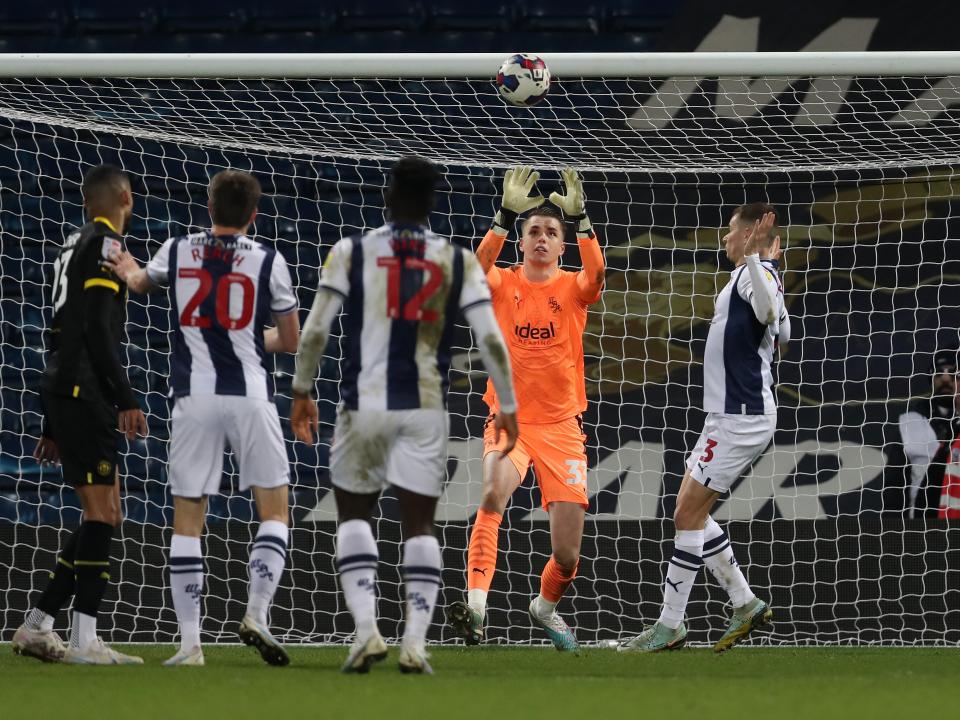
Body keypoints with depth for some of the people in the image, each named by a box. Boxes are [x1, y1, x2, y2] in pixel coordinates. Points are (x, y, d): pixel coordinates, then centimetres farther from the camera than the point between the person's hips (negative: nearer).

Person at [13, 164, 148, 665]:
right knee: (101, 515, -11)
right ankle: (84, 641, -16)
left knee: (104, 516, 11)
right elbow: (97, 328, -17)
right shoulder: (105, 244, -7)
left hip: (62, 394, 10)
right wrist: (126, 399, -19)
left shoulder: (74, 246, 22)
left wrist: (53, 427, 26)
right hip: (84, 395, -10)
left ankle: (36, 627, 10)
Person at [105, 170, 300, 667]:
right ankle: (256, 613, -9)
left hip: (193, 397, 2)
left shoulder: (177, 251, 5)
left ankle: (190, 640, 0)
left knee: (187, 518, 5)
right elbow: (291, 341, 7)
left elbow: (142, 281, 29)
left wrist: (128, 272, 53)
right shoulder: (268, 261, -1)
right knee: (274, 511, 8)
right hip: (250, 396, -2)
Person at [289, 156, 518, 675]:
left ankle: (365, 628, -3)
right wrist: (508, 407, 7)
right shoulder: (458, 261, 3)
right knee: (419, 523, 6)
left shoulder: (351, 253, -1)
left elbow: (315, 331, -2)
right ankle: (415, 641, -4)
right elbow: (490, 340, -1)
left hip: (365, 404, -1)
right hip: (427, 409, 1)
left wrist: (301, 392, 10)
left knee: (353, 513, 13)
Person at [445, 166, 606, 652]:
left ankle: (546, 605, 32)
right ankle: (476, 605, -41)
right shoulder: (504, 284, 3)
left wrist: (580, 218, -31)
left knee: (567, 555, -2)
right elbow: (479, 267, -20)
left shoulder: (573, 288, 3)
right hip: (509, 420, -1)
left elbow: (597, 273, -20)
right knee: (494, 493, -34)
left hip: (561, 425, 1)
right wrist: (507, 215, -30)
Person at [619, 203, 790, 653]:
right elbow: (781, 332, 32)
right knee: (691, 512, 13)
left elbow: (769, 313, -38)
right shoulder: (762, 275, 15)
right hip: (732, 414, 10)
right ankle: (745, 604, 16)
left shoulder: (755, 273, -15)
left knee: (688, 515, -8)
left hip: (740, 417, -10)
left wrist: (756, 259, -45)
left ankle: (670, 626, -5)